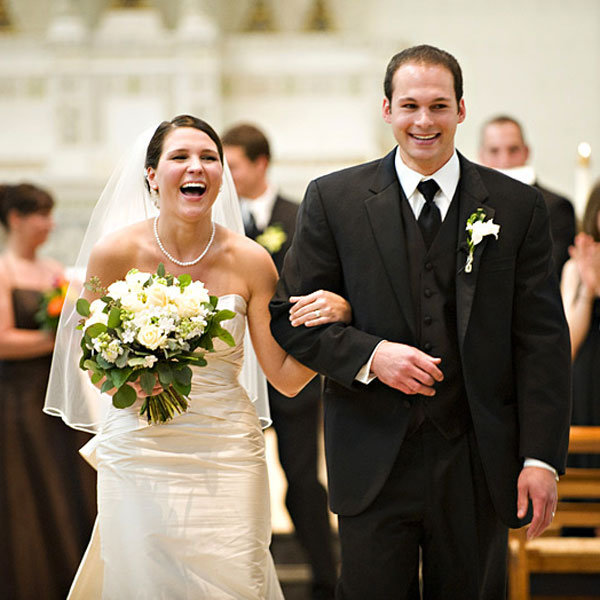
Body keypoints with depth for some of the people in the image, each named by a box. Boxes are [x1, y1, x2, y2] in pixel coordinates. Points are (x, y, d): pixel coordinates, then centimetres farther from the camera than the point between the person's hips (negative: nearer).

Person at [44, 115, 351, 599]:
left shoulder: (250, 261, -5)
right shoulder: (116, 254, -6)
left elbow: (287, 377, -2)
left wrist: (335, 317, -19)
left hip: (226, 456, 1)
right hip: (139, 455, 0)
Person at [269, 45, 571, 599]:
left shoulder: (518, 207, 3)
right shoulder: (334, 200, 2)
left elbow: (542, 340, 1)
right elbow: (289, 314, 2)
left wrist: (541, 459, -5)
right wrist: (369, 355, -14)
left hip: (478, 464, 1)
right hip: (373, 462, -1)